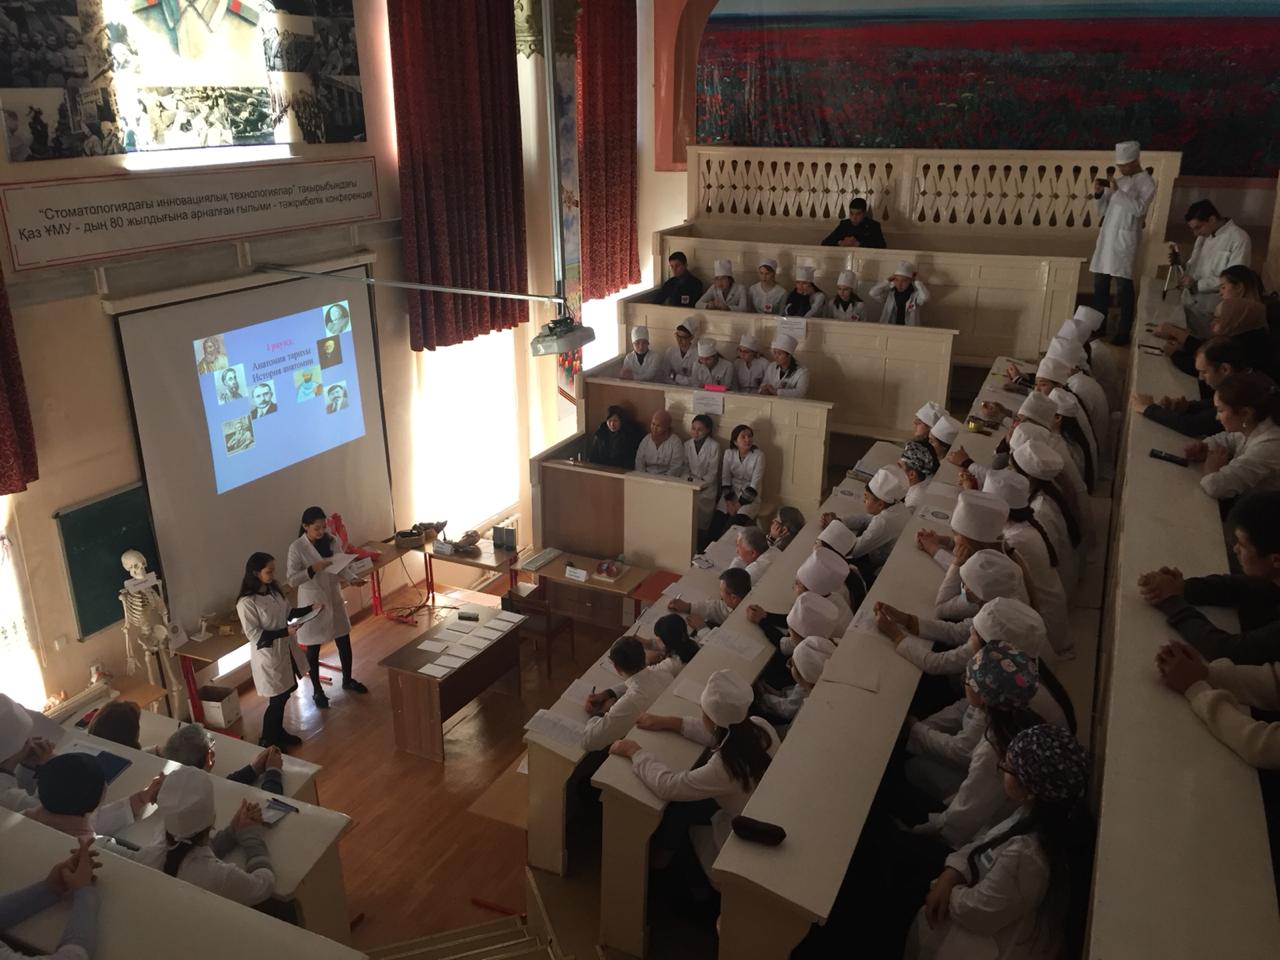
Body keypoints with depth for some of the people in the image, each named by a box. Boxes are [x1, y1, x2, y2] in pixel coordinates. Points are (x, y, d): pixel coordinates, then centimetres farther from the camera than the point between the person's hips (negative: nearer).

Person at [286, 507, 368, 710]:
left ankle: (347, 680, 38)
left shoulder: (330, 540, -3)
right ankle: (317, 690, 27)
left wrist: (352, 578, -16)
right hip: (312, 602, -5)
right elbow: (292, 580, -19)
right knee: (313, 648, 10)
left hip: (334, 598, 5)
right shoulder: (297, 547, -18)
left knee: (344, 641, 16)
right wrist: (314, 568, -32)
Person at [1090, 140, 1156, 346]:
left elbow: (1139, 209, -18)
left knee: (1123, 285, -7)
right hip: (1107, 234, 7)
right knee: (1100, 283, 8)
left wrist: (1117, 191, -19)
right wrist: (1099, 194, -4)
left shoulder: (1146, 182, -4)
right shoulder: (1118, 178, 15)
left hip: (1125, 237, -7)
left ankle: (1123, 332, -3)